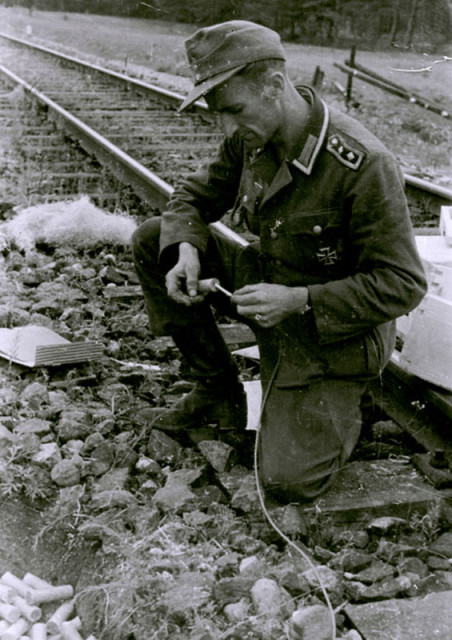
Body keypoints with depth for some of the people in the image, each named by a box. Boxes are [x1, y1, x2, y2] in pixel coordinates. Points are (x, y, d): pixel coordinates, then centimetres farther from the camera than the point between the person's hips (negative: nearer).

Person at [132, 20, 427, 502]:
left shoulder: (363, 166, -30)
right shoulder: (250, 139, -8)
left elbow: (402, 285, -25)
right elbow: (195, 195, 6)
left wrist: (300, 301, -32)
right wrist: (186, 252, -17)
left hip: (331, 330, -6)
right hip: (269, 285, 7)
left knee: (290, 482, -14)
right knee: (152, 240, -6)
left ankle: (339, 404, 20)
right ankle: (219, 392, 6)